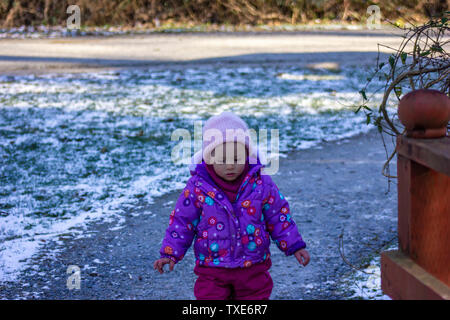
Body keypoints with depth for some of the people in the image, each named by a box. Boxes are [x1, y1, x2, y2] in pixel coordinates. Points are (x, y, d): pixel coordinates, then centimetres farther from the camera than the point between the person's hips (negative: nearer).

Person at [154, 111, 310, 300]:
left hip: (253, 269, 1)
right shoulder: (197, 187, -8)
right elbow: (182, 221, 0)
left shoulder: (261, 184, -5)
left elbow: (279, 218, 6)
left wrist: (295, 246, 4)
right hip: (212, 271, -1)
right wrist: (170, 253, -6)